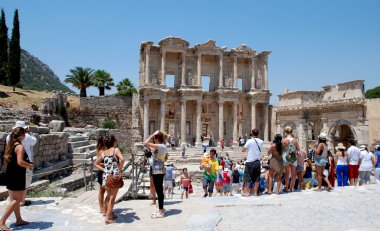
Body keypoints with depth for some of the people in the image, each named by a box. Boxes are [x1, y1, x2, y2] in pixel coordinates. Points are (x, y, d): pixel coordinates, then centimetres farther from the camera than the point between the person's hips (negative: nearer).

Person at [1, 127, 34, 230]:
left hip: (10, 175, 10)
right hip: (17, 176, -10)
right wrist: (30, 165, -9)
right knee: (17, 200, -1)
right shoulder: (20, 147, -17)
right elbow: (20, 162, -27)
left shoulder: (10, 145, 10)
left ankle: (19, 220, 28)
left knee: (14, 199, 17)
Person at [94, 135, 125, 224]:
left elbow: (95, 163, 15)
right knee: (113, 197, 5)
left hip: (106, 175, 6)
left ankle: (108, 213, 32)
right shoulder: (116, 150, -6)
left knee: (109, 195, 22)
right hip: (114, 175, -5)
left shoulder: (103, 152, 11)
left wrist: (104, 169, 8)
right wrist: (119, 170, -12)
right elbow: (122, 159, -23)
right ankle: (108, 218, 7)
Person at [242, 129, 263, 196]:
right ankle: (255, 192, 14)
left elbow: (243, 150, -9)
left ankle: (246, 192, 3)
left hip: (250, 161, -4)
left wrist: (247, 149, 11)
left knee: (247, 177, 3)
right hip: (257, 161, 4)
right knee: (257, 177, 11)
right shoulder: (261, 142, 3)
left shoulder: (250, 141, -11)